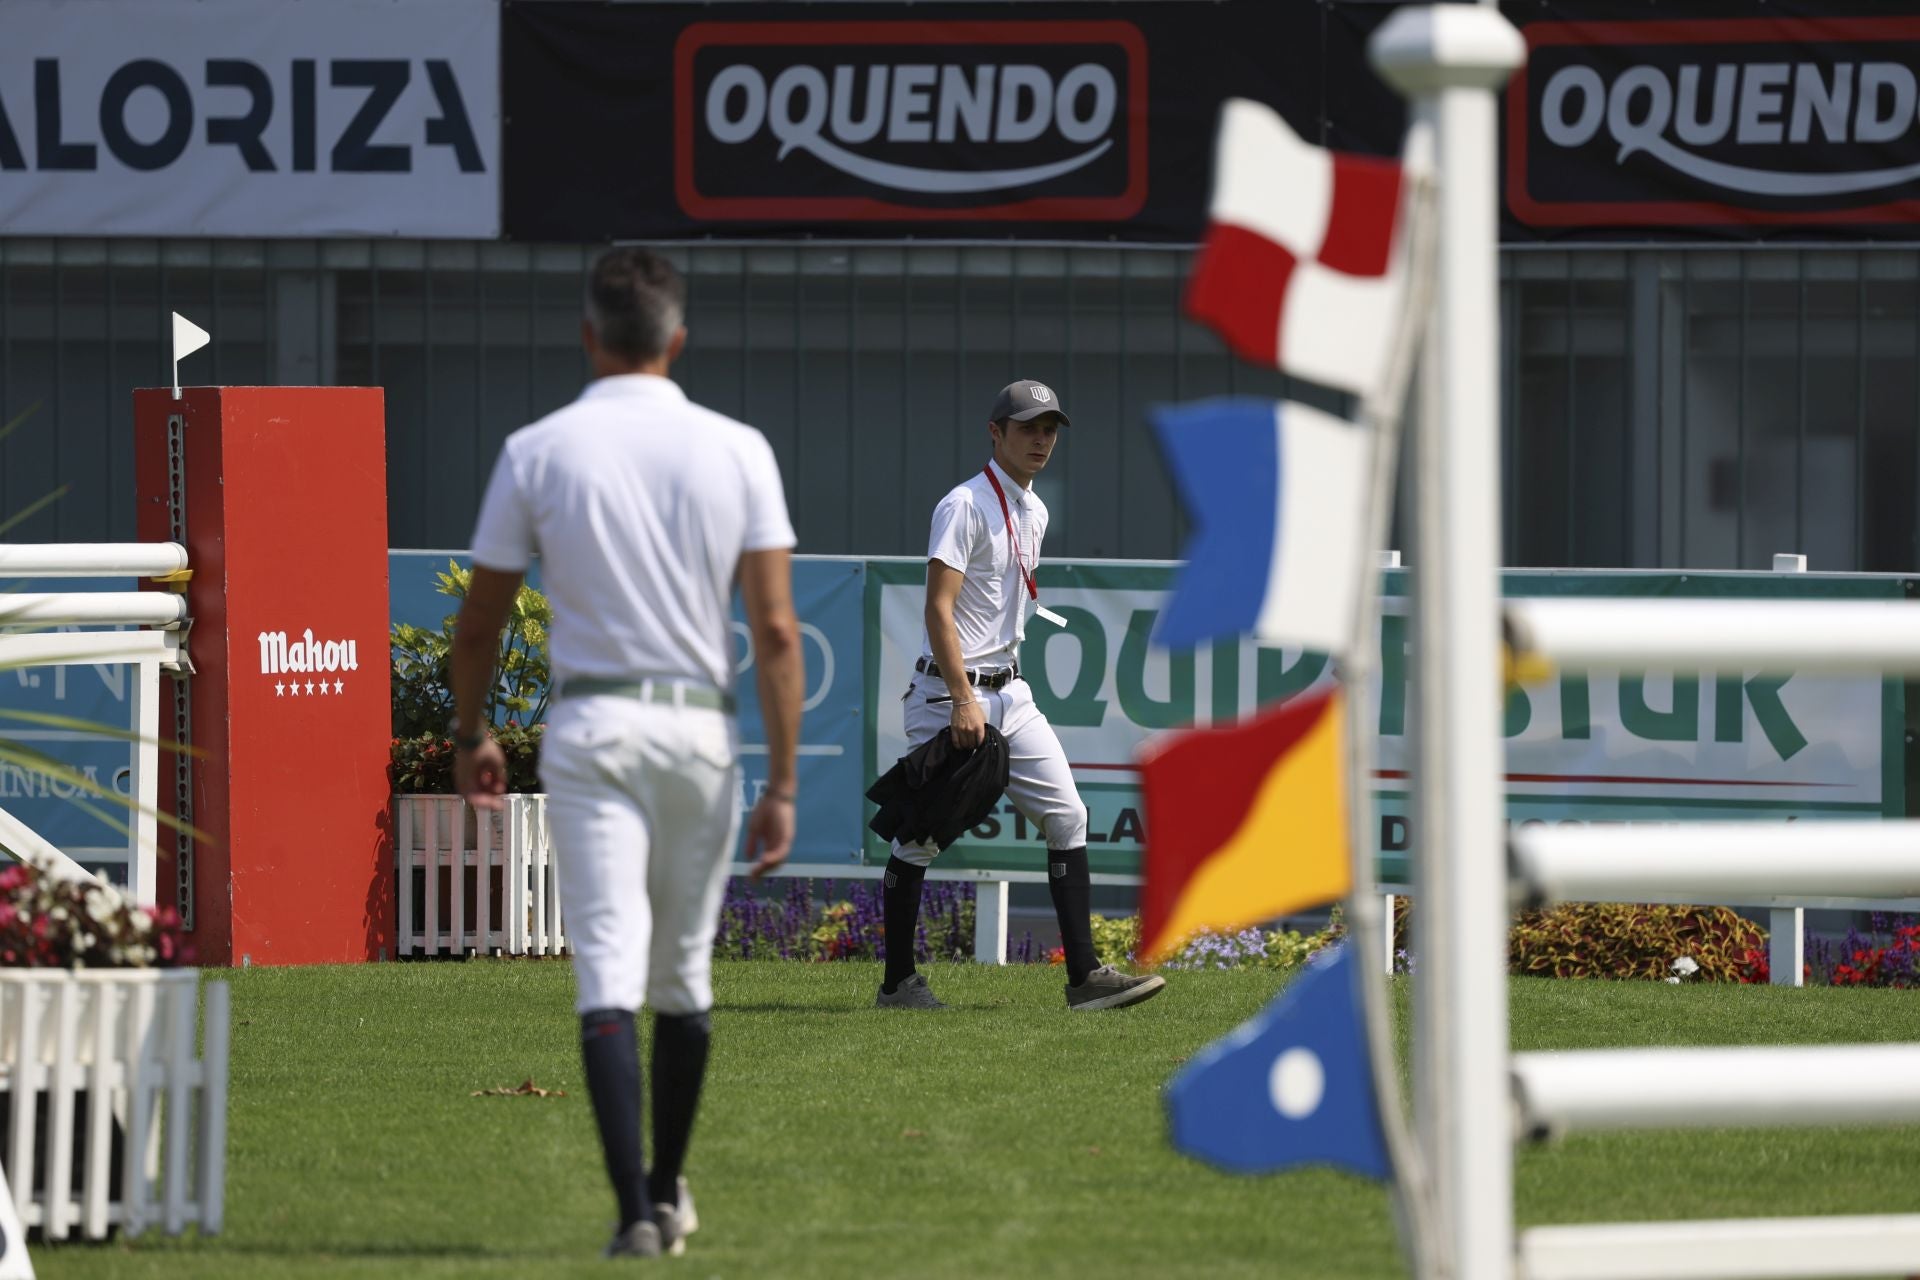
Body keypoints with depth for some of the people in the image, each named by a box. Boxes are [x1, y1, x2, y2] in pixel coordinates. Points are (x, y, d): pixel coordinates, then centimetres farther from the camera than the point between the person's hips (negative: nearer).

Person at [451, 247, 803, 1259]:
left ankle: (634, 1207, -20)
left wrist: (470, 734, 21)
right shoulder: (735, 451, 0)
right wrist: (782, 783, -1)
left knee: (609, 968, -7)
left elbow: (479, 622, 5)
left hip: (588, 728, -2)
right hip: (700, 727, 2)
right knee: (683, 974, 17)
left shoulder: (537, 452, -2)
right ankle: (668, 1192, 29)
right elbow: (775, 629, -4)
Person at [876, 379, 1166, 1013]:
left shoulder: (1034, 513, 14)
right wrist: (964, 700, -26)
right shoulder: (966, 506, -13)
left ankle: (1084, 976, -1)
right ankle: (898, 981, 9)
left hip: (1009, 692, 8)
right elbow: (939, 608, -19)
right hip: (950, 694, -8)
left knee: (1066, 817, 0)